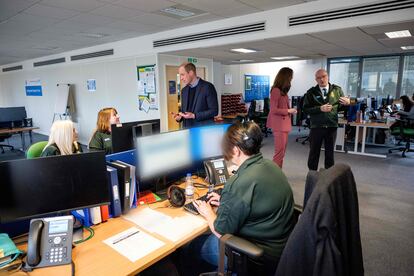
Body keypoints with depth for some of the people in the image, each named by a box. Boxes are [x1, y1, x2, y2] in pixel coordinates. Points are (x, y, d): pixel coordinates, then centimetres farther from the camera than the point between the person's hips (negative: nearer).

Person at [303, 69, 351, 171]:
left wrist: (347, 102, -13)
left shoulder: (337, 90, 4)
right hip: (316, 127, -1)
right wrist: (320, 109, -19)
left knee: (330, 152, 13)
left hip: (332, 126, 2)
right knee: (314, 152, 9)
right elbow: (305, 109, -7)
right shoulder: (311, 92, -1)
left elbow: (342, 107, 9)